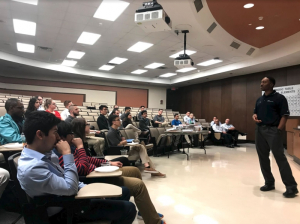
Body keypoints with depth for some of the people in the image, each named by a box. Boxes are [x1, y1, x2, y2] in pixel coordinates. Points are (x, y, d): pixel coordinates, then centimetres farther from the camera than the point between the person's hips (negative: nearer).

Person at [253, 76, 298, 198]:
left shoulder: (279, 98, -4)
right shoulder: (259, 99, 16)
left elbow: (284, 115, -8)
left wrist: (279, 130, -16)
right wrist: (254, 116, -2)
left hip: (273, 130, -7)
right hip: (259, 130, 7)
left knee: (280, 157, -9)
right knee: (263, 158, 9)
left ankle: (291, 186, 0)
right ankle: (269, 183, 21)